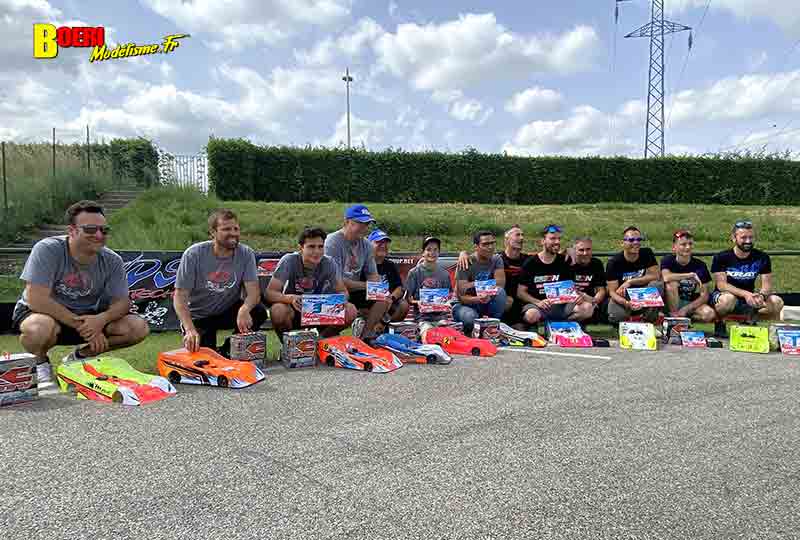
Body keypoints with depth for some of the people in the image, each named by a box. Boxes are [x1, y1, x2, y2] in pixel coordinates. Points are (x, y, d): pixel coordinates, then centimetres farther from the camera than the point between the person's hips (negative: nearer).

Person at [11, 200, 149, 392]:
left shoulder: (112, 261, -9)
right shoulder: (47, 250, -21)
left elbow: (122, 302, -8)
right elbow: (36, 300, -27)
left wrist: (101, 319, -31)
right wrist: (80, 325, -28)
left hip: (88, 316, 4)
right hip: (42, 312, -4)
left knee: (139, 327, -15)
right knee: (40, 328, -40)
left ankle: (78, 357, 8)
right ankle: (39, 364, -2)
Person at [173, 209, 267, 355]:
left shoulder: (246, 254, -12)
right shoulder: (193, 254, -17)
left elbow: (254, 291, -20)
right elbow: (180, 296, -19)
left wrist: (244, 310, -45)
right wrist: (190, 330, -35)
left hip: (229, 311, 2)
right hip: (199, 316, -2)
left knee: (259, 312, -26)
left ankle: (227, 350, -2)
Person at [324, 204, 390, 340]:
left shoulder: (366, 245, 6)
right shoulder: (333, 242, -16)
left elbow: (373, 275, 11)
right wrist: (365, 285, -16)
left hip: (355, 292, 7)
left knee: (384, 300, -9)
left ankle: (364, 335, 6)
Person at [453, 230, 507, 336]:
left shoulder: (496, 259, -2)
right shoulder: (467, 264, -15)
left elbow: (501, 283, -17)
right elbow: (461, 297, -20)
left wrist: (475, 284, -20)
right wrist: (478, 299, -40)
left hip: (487, 304, 3)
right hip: (467, 304, -3)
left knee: (500, 291, -26)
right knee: (470, 317, -37)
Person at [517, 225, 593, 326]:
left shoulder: (563, 261, 10)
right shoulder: (531, 263, 2)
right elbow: (521, 292, 0)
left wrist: (577, 296, -10)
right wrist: (538, 302, -17)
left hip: (560, 304, 3)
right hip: (536, 304, -3)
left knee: (588, 308, -23)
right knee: (531, 315, -38)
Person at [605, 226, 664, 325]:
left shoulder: (647, 253, -7)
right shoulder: (613, 262, -15)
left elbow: (655, 276, -14)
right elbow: (612, 291, -19)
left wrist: (630, 282, -21)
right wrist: (626, 303, -39)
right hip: (623, 298, -2)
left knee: (658, 284, -28)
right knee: (615, 317, -33)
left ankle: (650, 319, -10)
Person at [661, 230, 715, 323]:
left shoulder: (700, 265, -3)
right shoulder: (668, 261, -7)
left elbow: (704, 296, -7)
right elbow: (666, 277, -32)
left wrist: (686, 309, -20)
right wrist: (691, 275, -27)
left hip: (692, 303, 2)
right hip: (672, 304, -2)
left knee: (710, 314, -28)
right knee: (672, 282, -30)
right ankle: (673, 316, -20)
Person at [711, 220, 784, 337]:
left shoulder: (762, 258, 0)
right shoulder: (721, 258, -11)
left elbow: (767, 284, -6)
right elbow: (721, 284, -19)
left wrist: (761, 295, -30)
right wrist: (746, 294, -33)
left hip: (749, 298, 4)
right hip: (723, 295, -4)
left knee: (777, 302, -20)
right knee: (728, 298, -38)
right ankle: (719, 324, -9)